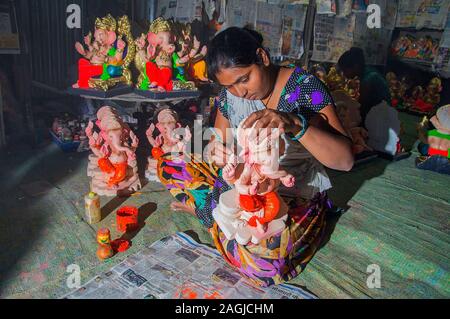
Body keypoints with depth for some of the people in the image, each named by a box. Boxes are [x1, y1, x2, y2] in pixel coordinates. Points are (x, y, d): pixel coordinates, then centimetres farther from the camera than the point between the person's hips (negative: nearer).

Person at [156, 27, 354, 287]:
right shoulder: (230, 93, -4)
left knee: (264, 260, -33)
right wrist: (217, 154, -21)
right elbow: (218, 143, 5)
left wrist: (295, 124, -41)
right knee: (170, 165, -4)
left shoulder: (303, 86, -18)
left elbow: (345, 160, -24)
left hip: (296, 194, -3)